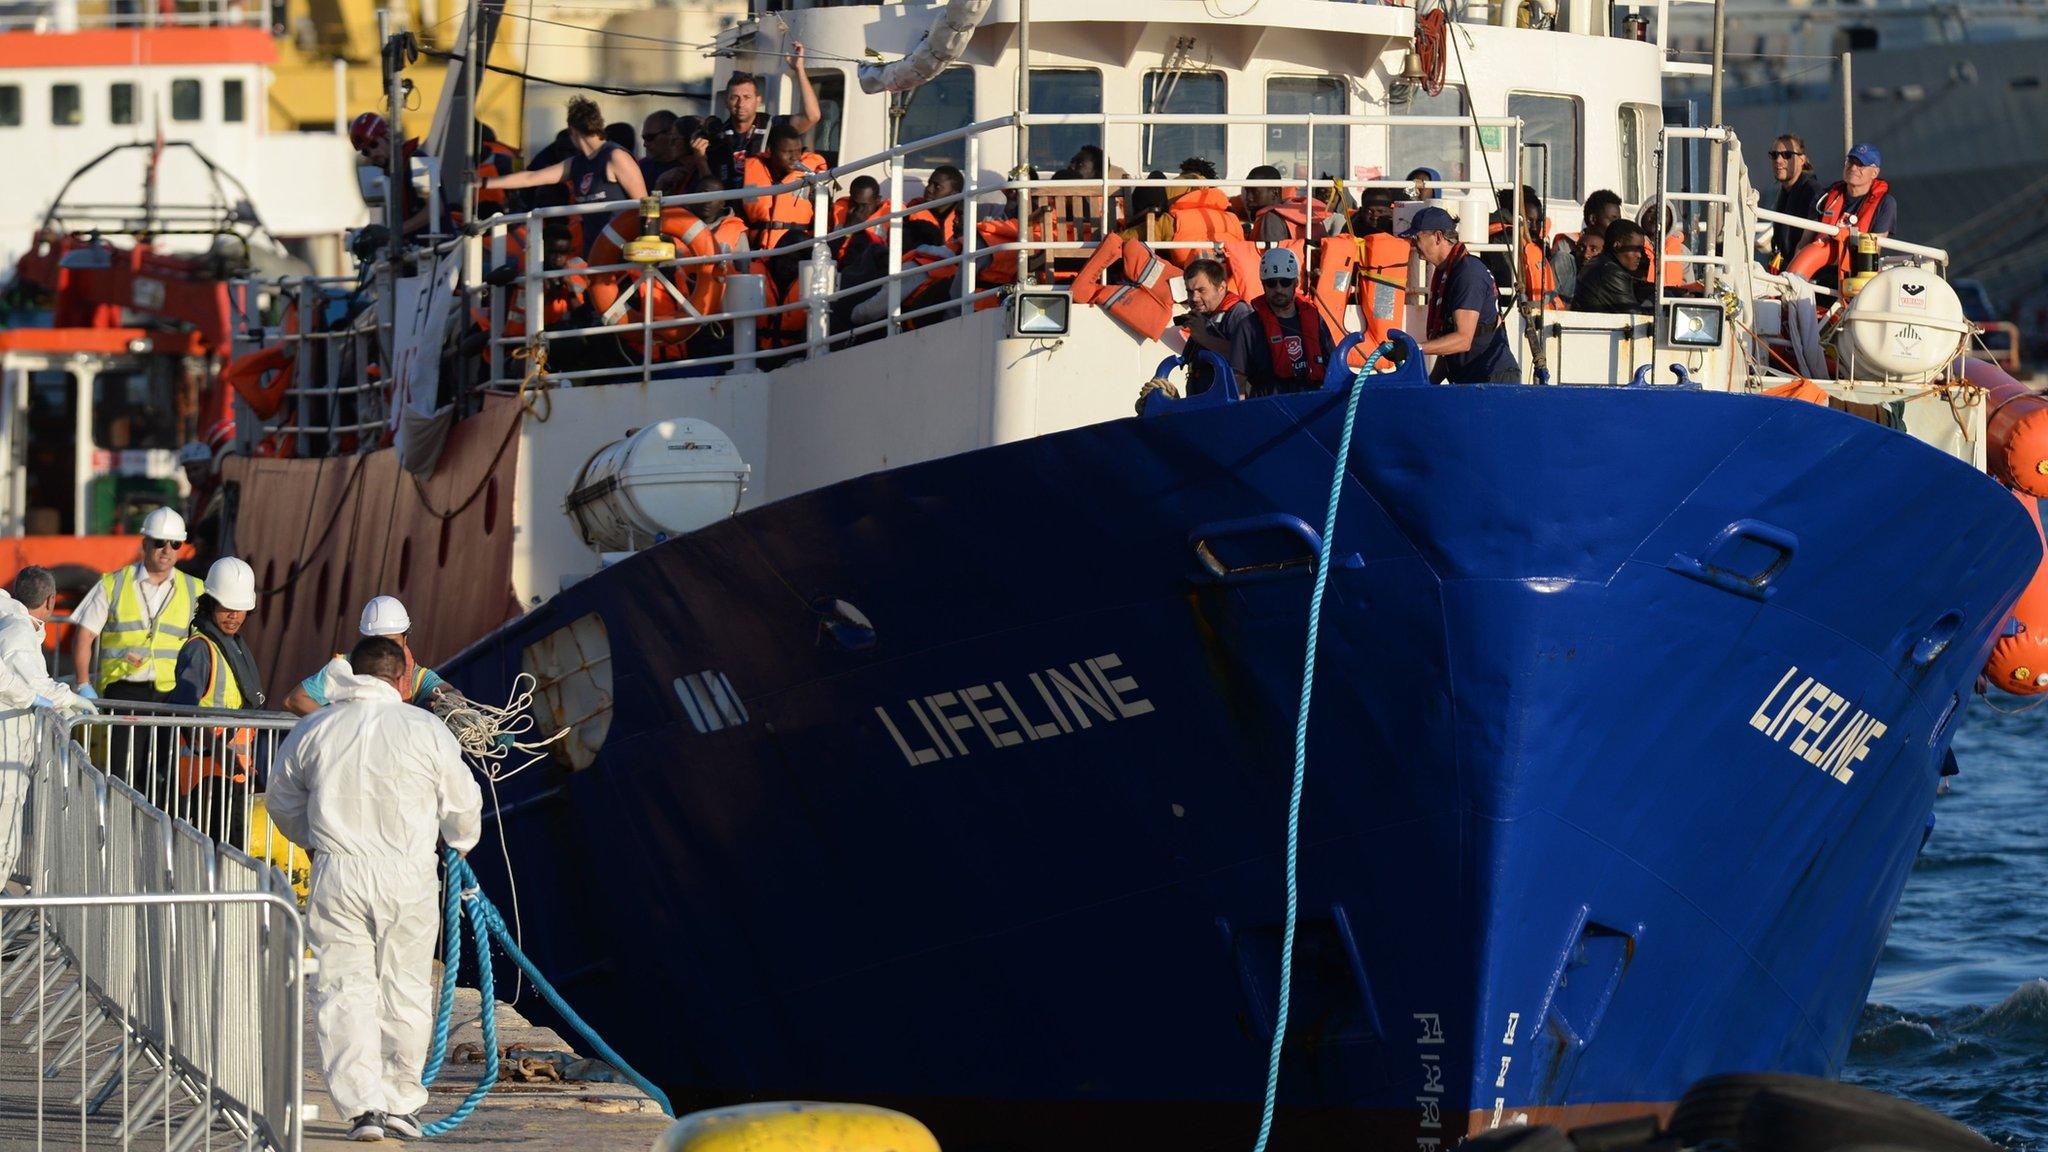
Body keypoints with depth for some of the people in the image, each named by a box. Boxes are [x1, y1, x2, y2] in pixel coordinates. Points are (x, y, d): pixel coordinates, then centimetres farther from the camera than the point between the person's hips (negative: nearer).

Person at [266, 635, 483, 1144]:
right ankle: (401, 1103, 16)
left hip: (337, 873, 0)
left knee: (345, 990, 2)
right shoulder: (426, 730, -2)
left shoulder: (313, 730, 3)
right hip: (409, 876, 0)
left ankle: (363, 1105, -8)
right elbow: (462, 802, 8)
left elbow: (282, 800, 17)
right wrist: (462, 843, 30)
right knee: (405, 989, 11)